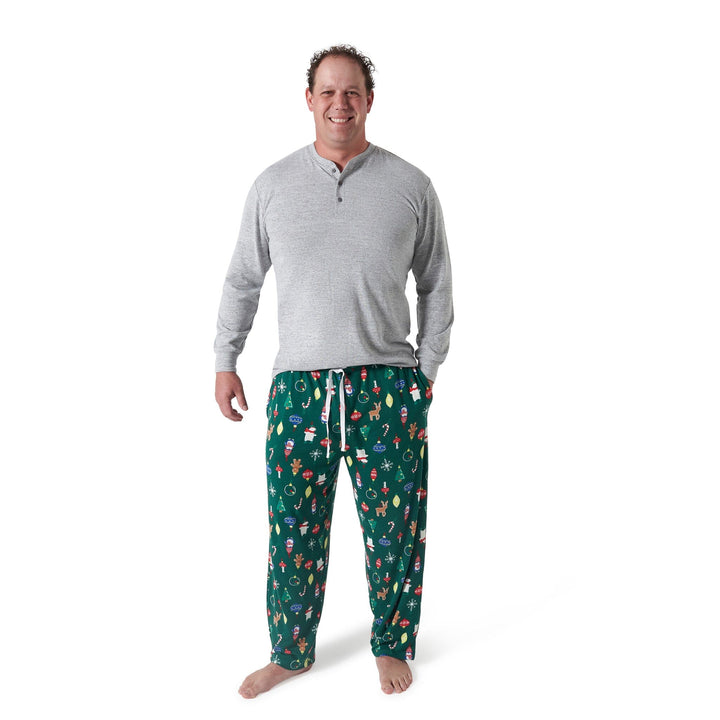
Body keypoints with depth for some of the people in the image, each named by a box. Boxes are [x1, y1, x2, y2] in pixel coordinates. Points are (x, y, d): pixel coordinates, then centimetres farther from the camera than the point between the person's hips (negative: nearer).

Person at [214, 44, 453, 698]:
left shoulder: (411, 186, 3)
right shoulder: (274, 184, 6)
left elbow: (436, 285, 10)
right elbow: (243, 280, 14)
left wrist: (427, 370, 6)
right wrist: (225, 361, 12)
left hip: (388, 386, -1)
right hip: (298, 386, 1)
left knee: (393, 531, 7)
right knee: (293, 530, 7)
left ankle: (392, 645, 28)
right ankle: (290, 652, 26)